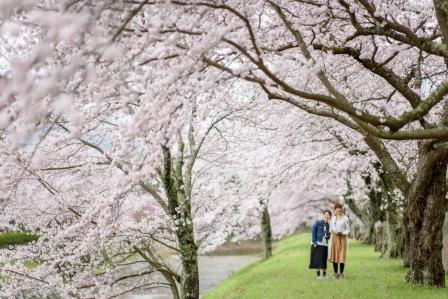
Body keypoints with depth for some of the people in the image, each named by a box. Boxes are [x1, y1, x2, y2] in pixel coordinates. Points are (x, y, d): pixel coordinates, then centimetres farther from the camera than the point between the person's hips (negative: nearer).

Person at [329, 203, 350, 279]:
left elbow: (348, 229, 0)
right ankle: (336, 273, 8)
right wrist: (333, 231, -10)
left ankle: (341, 273, 2)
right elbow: (330, 228, 12)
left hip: (342, 238, -3)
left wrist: (342, 233, -17)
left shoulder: (345, 218, -1)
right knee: (334, 255, 0)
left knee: (342, 255, -6)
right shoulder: (333, 218, 9)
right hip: (334, 238, 3)